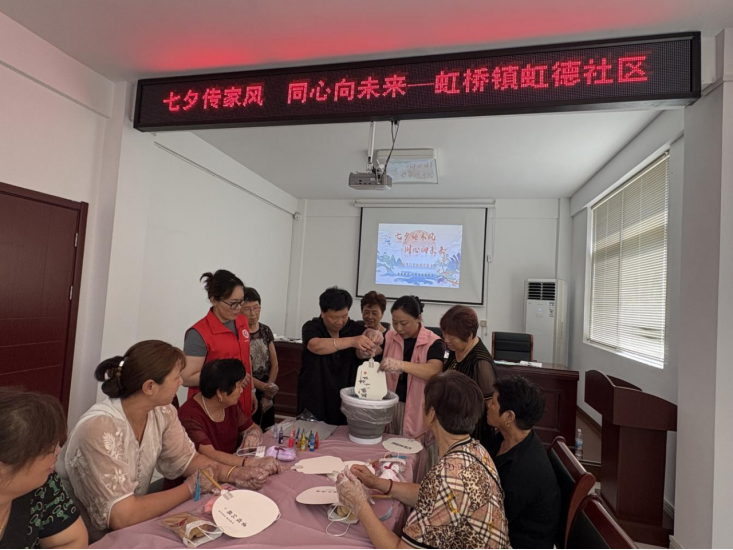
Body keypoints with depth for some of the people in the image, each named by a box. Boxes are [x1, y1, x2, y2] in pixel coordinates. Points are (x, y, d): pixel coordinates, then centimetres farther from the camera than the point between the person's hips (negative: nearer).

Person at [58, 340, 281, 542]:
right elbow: (122, 517, -29)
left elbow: (185, 459, 1)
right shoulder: (99, 429, -29)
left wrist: (235, 474, -13)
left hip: (134, 526, 6)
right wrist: (190, 488, -19)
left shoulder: (162, 412, -9)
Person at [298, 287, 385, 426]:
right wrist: (352, 341, -45)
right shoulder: (311, 327, -10)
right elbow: (317, 346, -31)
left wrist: (374, 337, -35)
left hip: (345, 400, 2)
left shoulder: (354, 328, -1)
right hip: (314, 401, -2)